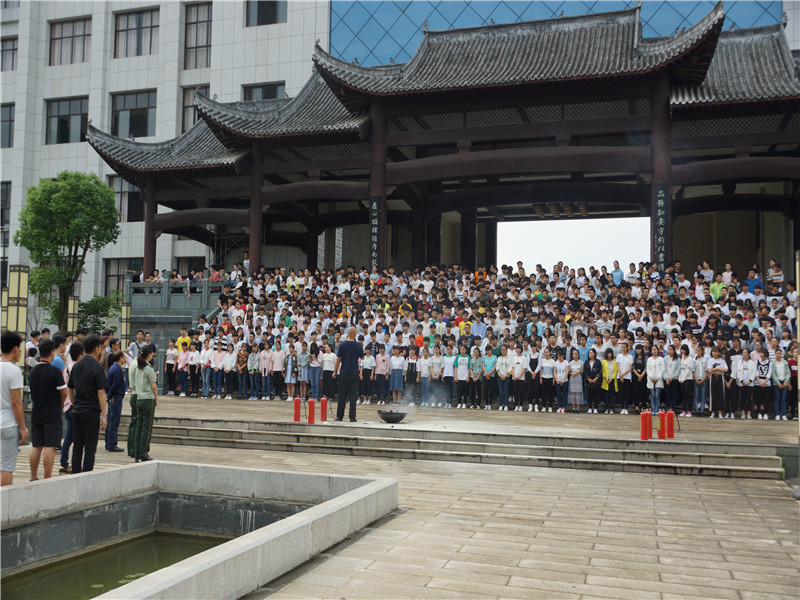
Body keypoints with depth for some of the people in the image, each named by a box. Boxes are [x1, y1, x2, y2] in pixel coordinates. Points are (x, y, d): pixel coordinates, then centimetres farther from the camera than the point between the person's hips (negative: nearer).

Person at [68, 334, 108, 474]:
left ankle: (75, 475, 16)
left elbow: (70, 390, 16)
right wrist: (104, 415, -12)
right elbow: (101, 393, -14)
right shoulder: (96, 367, -12)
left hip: (76, 411, 6)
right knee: (90, 447, -1)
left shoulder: (76, 366, 9)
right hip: (91, 411, -6)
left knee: (77, 445, 12)